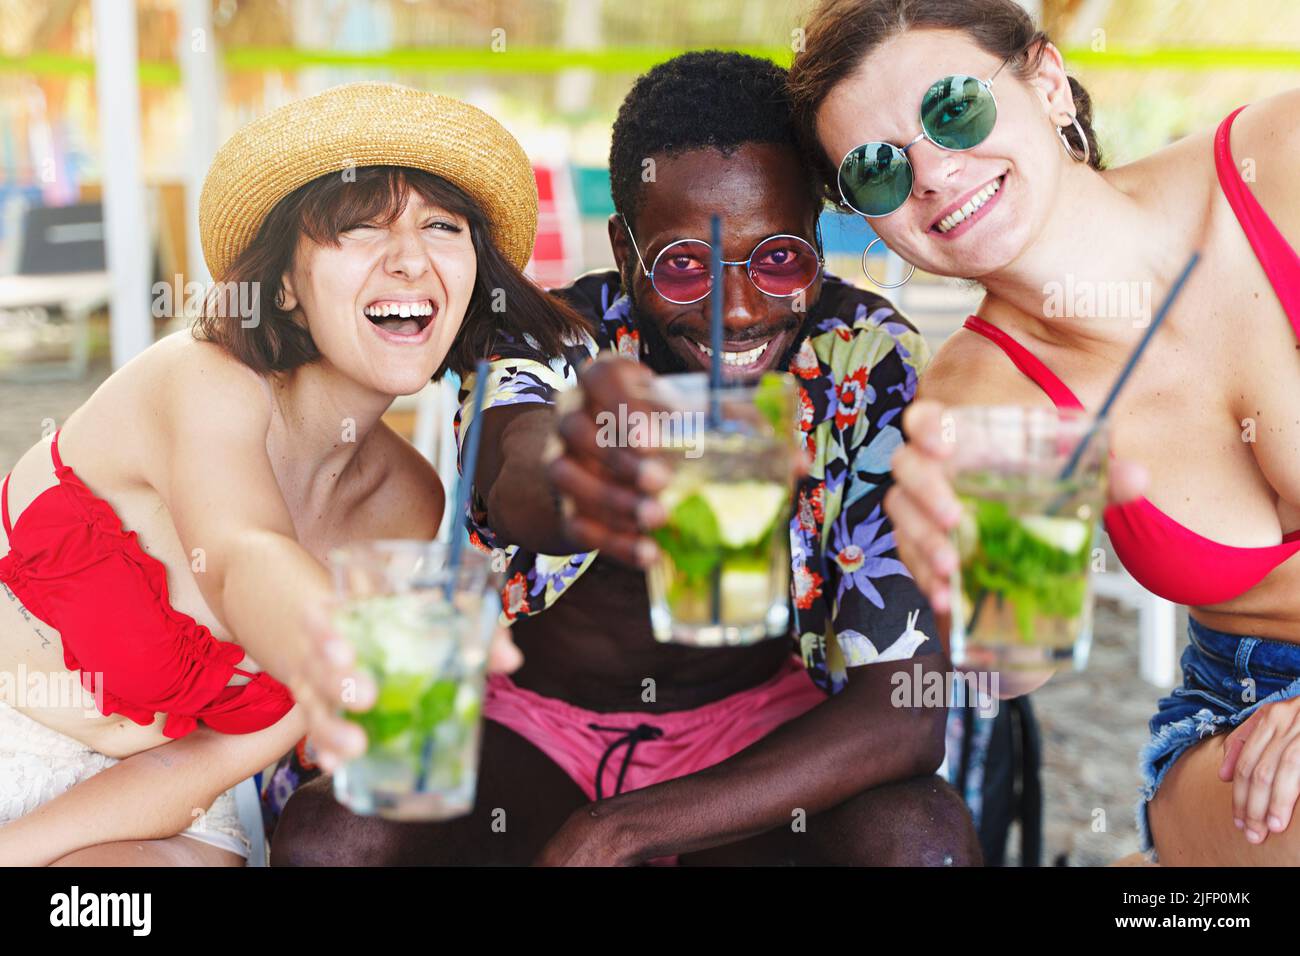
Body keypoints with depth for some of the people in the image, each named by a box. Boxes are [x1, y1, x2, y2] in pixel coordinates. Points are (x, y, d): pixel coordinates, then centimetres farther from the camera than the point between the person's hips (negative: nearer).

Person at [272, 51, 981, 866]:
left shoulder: (871, 364, -18)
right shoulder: (550, 339, -19)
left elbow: (905, 714, -21)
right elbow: (513, 479, -45)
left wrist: (623, 829, -27)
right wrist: (559, 483, -70)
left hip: (761, 732, 0)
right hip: (531, 726, 0)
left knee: (922, 837, -30)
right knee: (322, 837, -26)